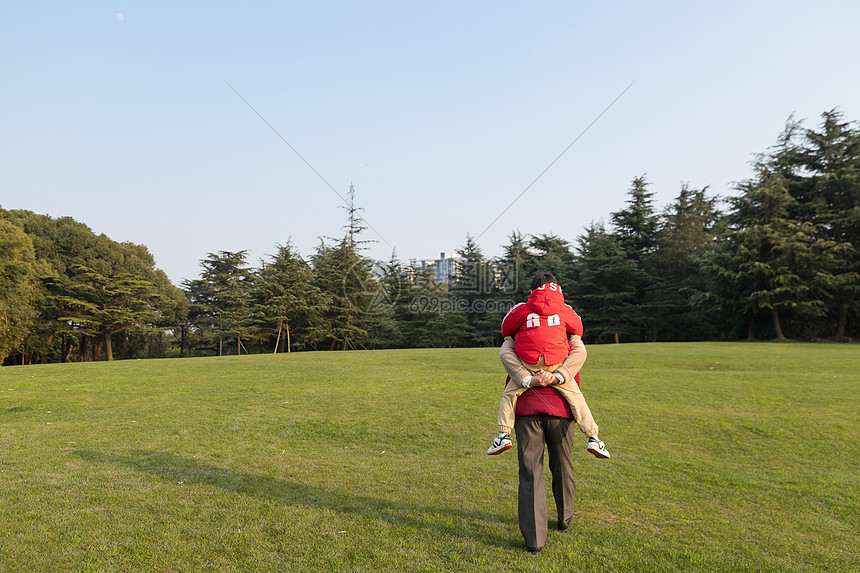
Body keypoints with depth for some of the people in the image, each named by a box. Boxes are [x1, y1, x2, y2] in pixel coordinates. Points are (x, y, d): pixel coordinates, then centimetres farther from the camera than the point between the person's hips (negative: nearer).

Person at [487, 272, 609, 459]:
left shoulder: (522, 309, 5)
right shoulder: (564, 310, 10)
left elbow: (506, 329, 17)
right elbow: (577, 328, 27)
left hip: (528, 364, -1)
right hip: (557, 364, 1)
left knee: (508, 394, 13)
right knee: (575, 396, 14)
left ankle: (504, 435, 5)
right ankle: (593, 438, 11)